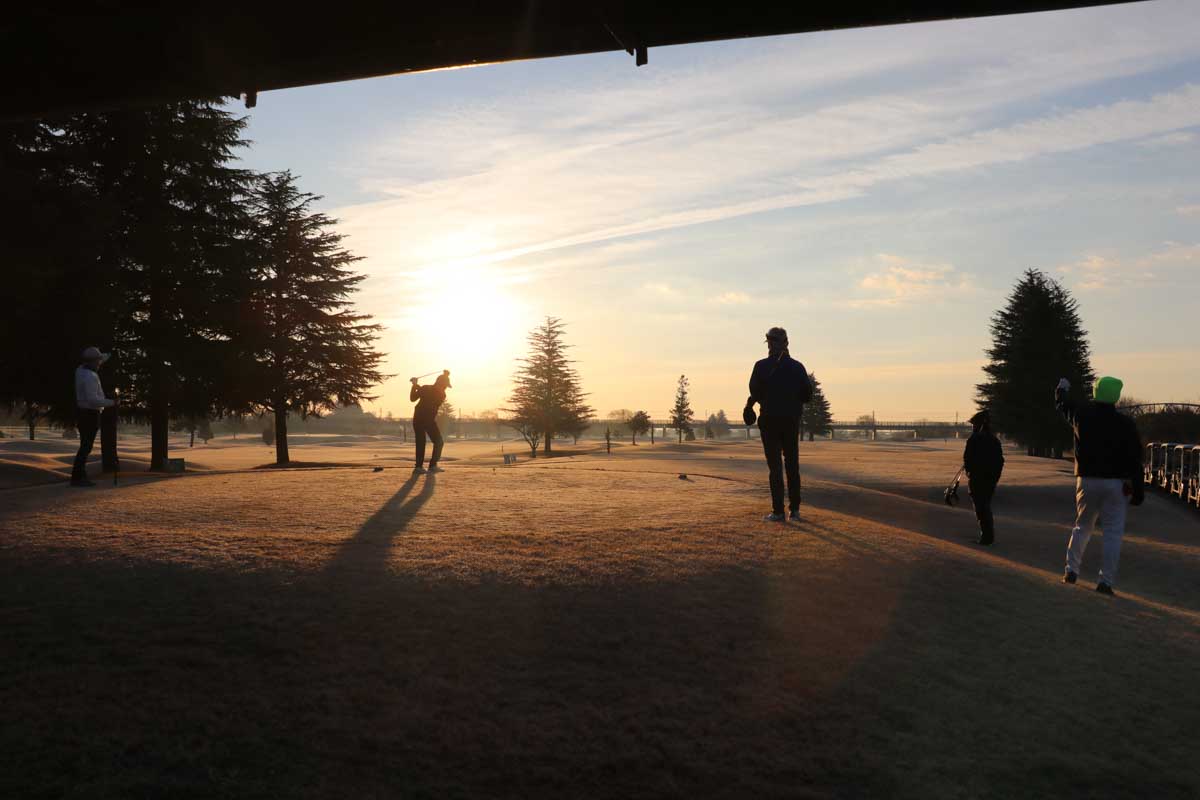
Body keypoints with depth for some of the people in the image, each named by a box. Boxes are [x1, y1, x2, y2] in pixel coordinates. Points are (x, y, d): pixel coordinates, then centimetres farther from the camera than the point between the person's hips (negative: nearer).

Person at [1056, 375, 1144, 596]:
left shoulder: (1081, 415, -2)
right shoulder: (1125, 424, -7)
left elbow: (1062, 405, 21)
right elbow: (1135, 460, -6)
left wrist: (1062, 388, 42)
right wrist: (1138, 490, -1)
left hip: (1087, 480, 2)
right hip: (1116, 483, -2)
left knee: (1082, 526, 18)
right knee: (1113, 532, 1)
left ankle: (1071, 570, 16)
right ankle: (1106, 580, -3)